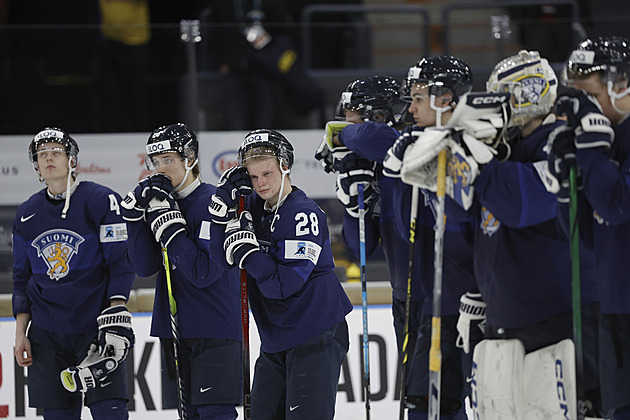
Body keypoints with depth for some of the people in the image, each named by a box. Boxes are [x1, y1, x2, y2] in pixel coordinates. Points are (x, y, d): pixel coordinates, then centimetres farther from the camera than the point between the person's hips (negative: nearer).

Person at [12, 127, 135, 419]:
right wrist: (21, 332, 10)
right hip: (46, 334, 4)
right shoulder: (26, 214, 11)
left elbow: (121, 261, -7)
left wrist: (116, 313, -17)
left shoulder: (102, 200, -4)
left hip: (95, 329, -4)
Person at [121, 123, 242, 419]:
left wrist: (169, 225, -22)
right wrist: (136, 214, -8)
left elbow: (204, 272, -21)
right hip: (175, 328, 7)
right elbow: (144, 267, 2)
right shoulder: (160, 200, 9)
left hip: (215, 330, -7)